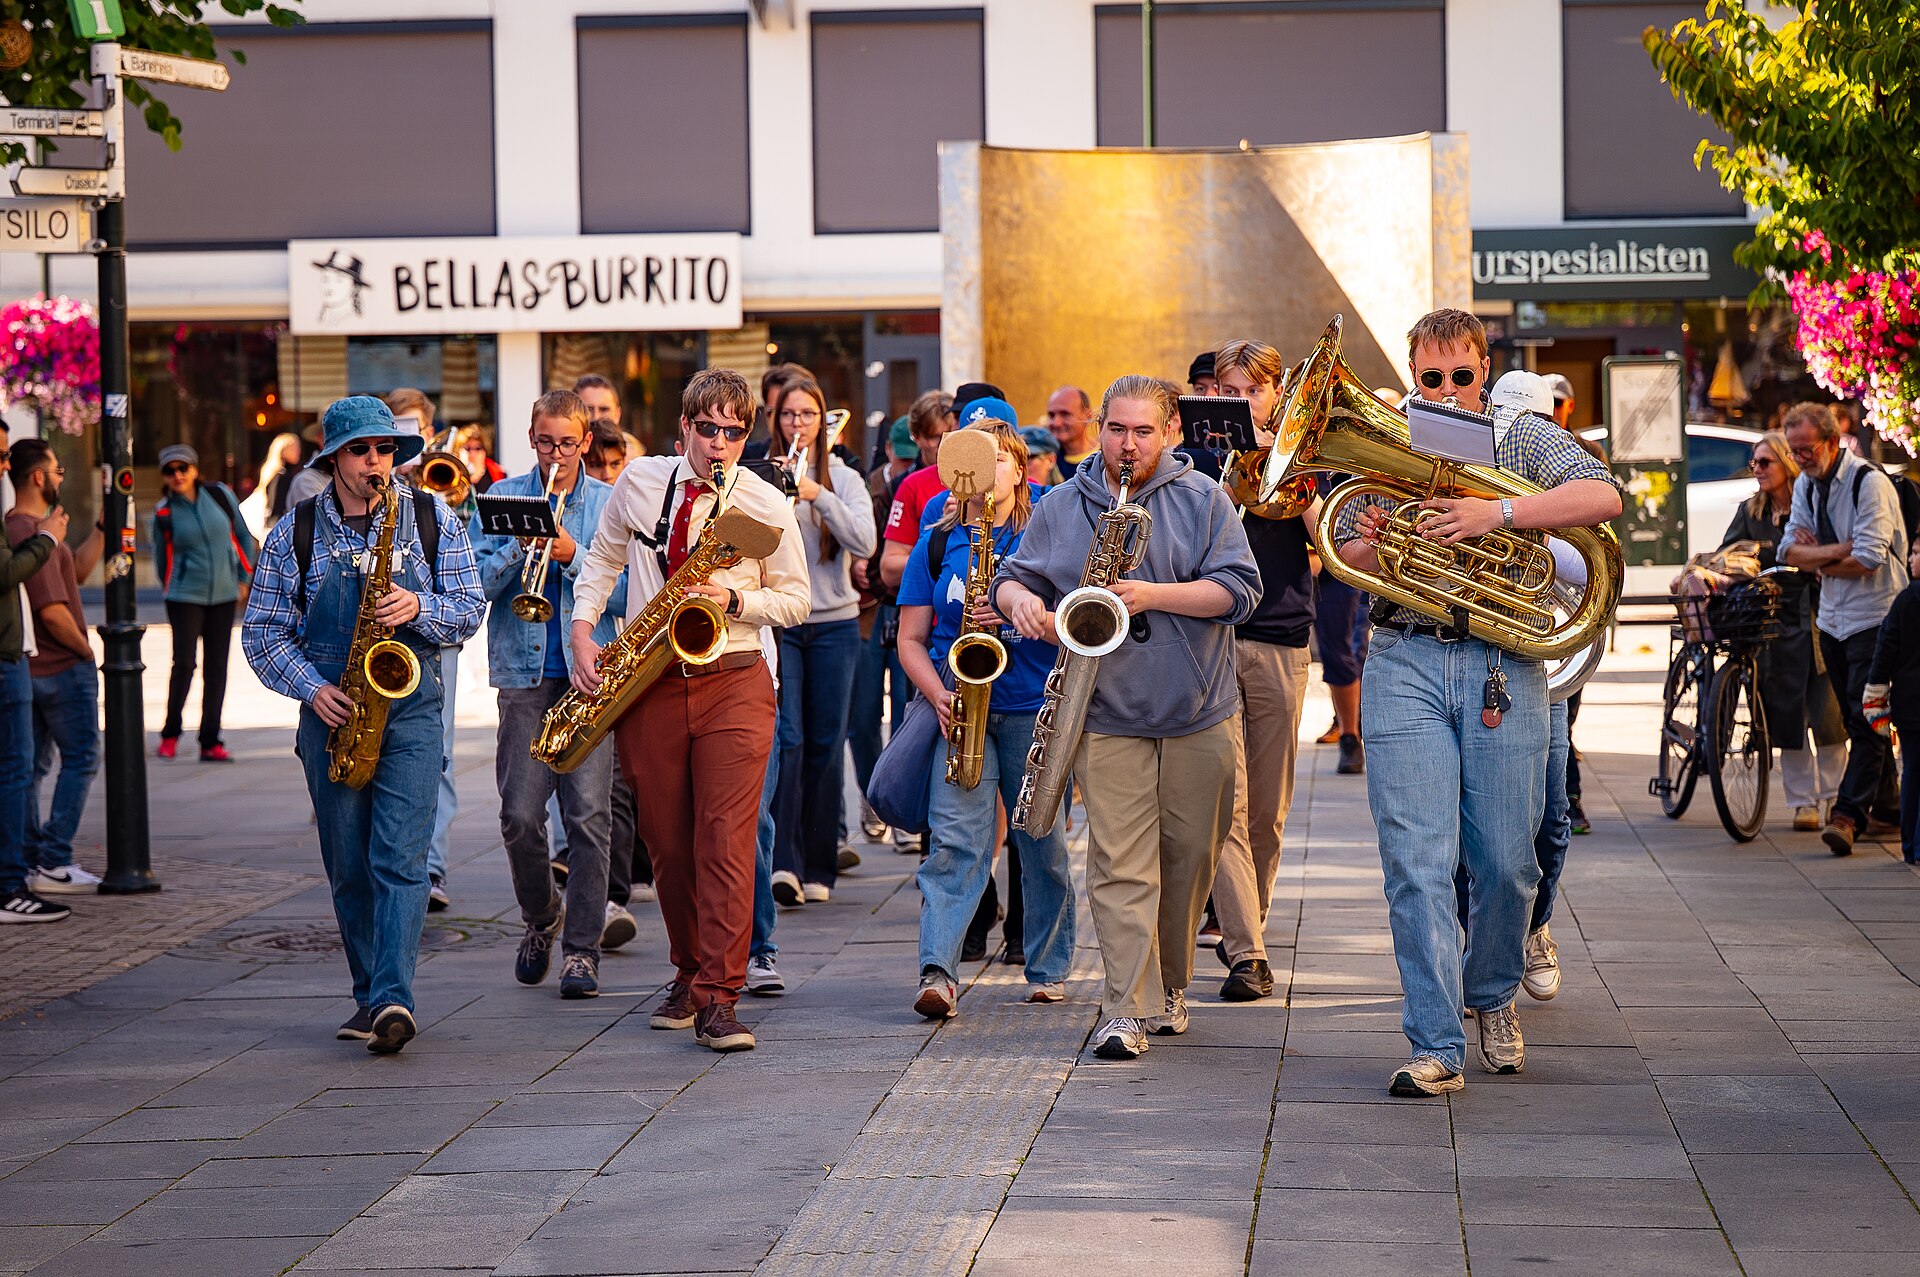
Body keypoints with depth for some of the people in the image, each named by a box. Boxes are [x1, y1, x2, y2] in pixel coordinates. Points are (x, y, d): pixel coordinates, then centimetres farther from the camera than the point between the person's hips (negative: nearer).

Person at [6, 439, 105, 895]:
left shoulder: (16, 528, 11)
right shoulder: (33, 533, -21)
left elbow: (77, 569, 19)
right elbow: (53, 613, -24)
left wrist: (103, 526, 15)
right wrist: (85, 649, -10)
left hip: (31, 666, 10)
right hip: (63, 668, -10)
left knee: (33, 764, 12)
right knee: (81, 759, -2)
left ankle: (30, 860, 15)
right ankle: (54, 862, -4)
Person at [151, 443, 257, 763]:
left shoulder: (221, 495, 1)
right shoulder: (163, 514, -4)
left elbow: (243, 536, 11)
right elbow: (161, 559, 9)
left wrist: (243, 578, 8)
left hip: (223, 595, 3)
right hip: (185, 598, -2)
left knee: (217, 668, 2)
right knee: (183, 664, -10)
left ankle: (211, 742, 7)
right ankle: (170, 734, 9)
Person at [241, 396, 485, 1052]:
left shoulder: (433, 518, 3)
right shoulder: (295, 532, 4)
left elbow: (470, 610, 3)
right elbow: (261, 631, 6)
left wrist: (419, 607, -17)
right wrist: (310, 686, -9)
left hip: (411, 708, -2)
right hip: (333, 709, 2)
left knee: (399, 855, -14)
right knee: (349, 866, 7)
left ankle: (393, 997, -22)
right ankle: (370, 994, 19)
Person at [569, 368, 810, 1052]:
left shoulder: (766, 503, -2)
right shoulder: (640, 481, 5)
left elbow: (795, 601, 4)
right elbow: (602, 559, 17)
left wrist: (734, 600, -14)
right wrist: (583, 631, 3)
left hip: (733, 681, -3)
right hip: (647, 684, 3)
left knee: (726, 838, -13)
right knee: (667, 842, 8)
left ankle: (717, 1000, -17)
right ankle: (689, 975, 27)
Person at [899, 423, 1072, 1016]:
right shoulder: (937, 541, 8)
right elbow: (911, 639, 8)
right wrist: (939, 695, -10)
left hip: (1036, 707, 0)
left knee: (1043, 844, 6)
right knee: (957, 838, -13)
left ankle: (1049, 969, 21)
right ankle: (938, 972, -21)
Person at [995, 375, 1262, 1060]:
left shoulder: (1203, 500, 2)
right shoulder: (1062, 507, 7)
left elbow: (1240, 588, -7)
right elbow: (1012, 575, 10)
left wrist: (1152, 595, -18)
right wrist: (1019, 599, -14)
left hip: (1199, 714, 1)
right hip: (1107, 715, -1)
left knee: (1188, 856, 11)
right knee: (1120, 863, -9)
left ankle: (1169, 986, 28)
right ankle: (1127, 1009, -12)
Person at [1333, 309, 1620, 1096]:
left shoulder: (1525, 440, 7)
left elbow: (1602, 498, -10)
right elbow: (1343, 559, 18)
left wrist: (1497, 513, -21)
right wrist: (1369, 549, -7)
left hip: (1503, 669, 0)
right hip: (1404, 665, 0)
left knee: (1506, 862, 5)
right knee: (1417, 862, -8)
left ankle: (1493, 994, 32)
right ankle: (1436, 1049, -7)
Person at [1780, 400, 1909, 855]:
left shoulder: (1870, 482, -14)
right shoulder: (1806, 485, 9)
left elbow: (1868, 558, -21)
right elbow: (1790, 551, 3)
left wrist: (1817, 557, -6)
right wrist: (1836, 551, -15)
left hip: (1873, 616, -8)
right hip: (1832, 617, 8)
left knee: (1865, 717, -12)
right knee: (1856, 718, 11)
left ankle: (1849, 814, -18)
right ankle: (1886, 803, 22)